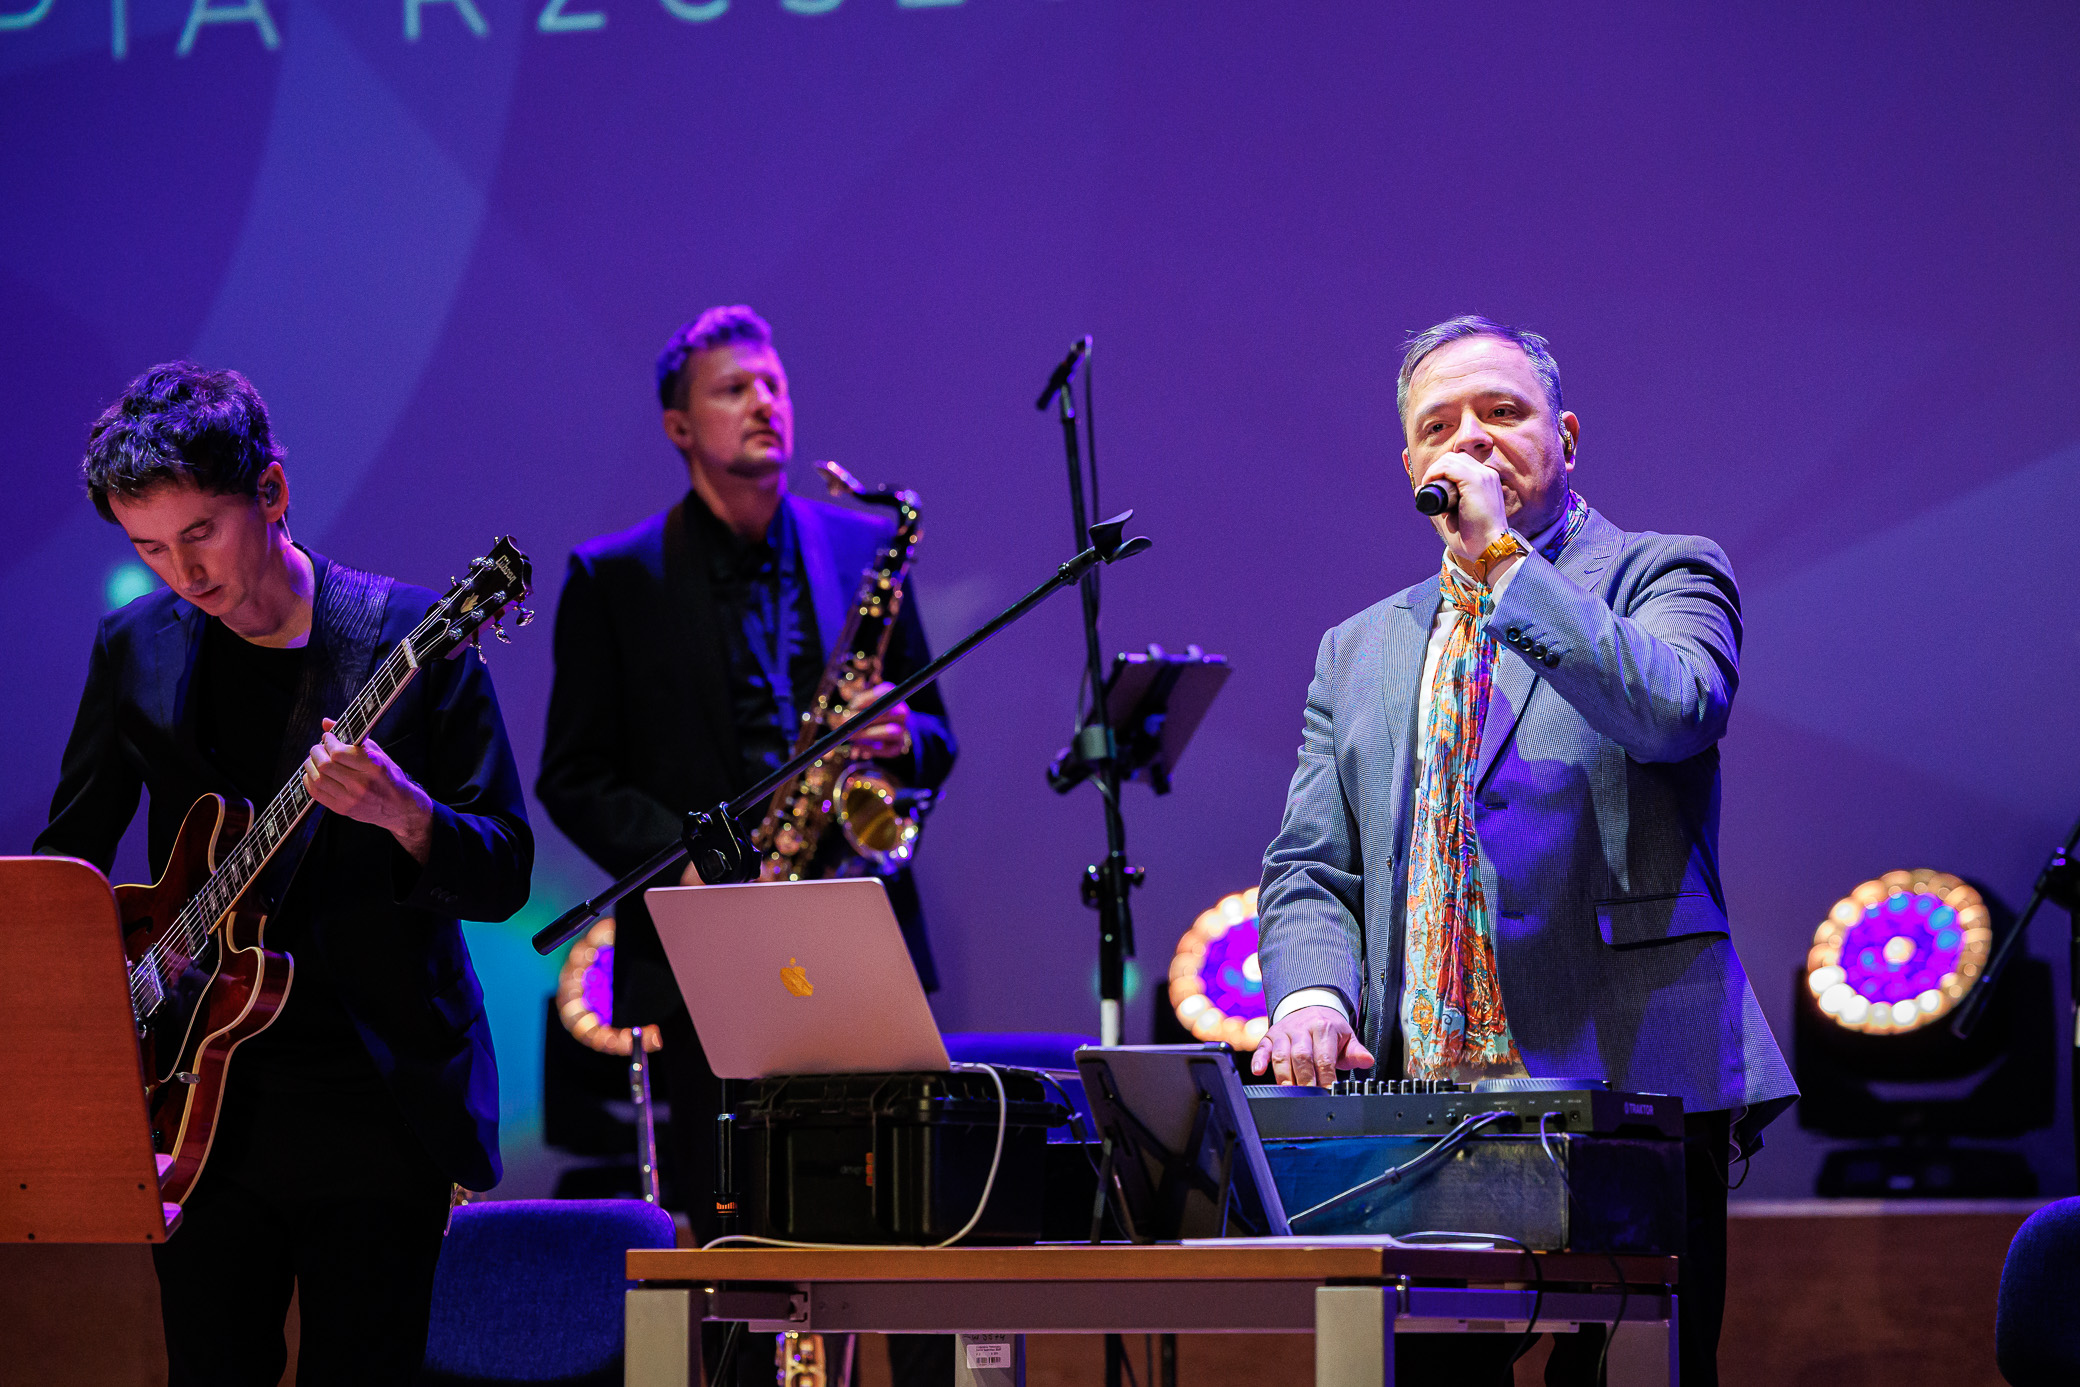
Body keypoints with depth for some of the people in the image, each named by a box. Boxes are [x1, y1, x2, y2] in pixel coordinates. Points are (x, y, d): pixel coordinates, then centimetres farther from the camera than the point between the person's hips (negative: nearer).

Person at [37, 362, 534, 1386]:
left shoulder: (413, 638, -6)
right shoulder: (134, 651, 5)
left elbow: (503, 876, -6)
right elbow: (68, 852, 17)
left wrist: (406, 817, -26)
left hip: (377, 1108, -3)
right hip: (202, 1104, 3)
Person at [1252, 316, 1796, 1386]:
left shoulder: (1659, 577, 7)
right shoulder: (1360, 650, 21)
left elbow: (1674, 712, -16)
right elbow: (1309, 870, 16)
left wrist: (1502, 560, -13)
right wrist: (1313, 991, -6)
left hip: (1624, 1090, -4)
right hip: (1420, 1104, 4)